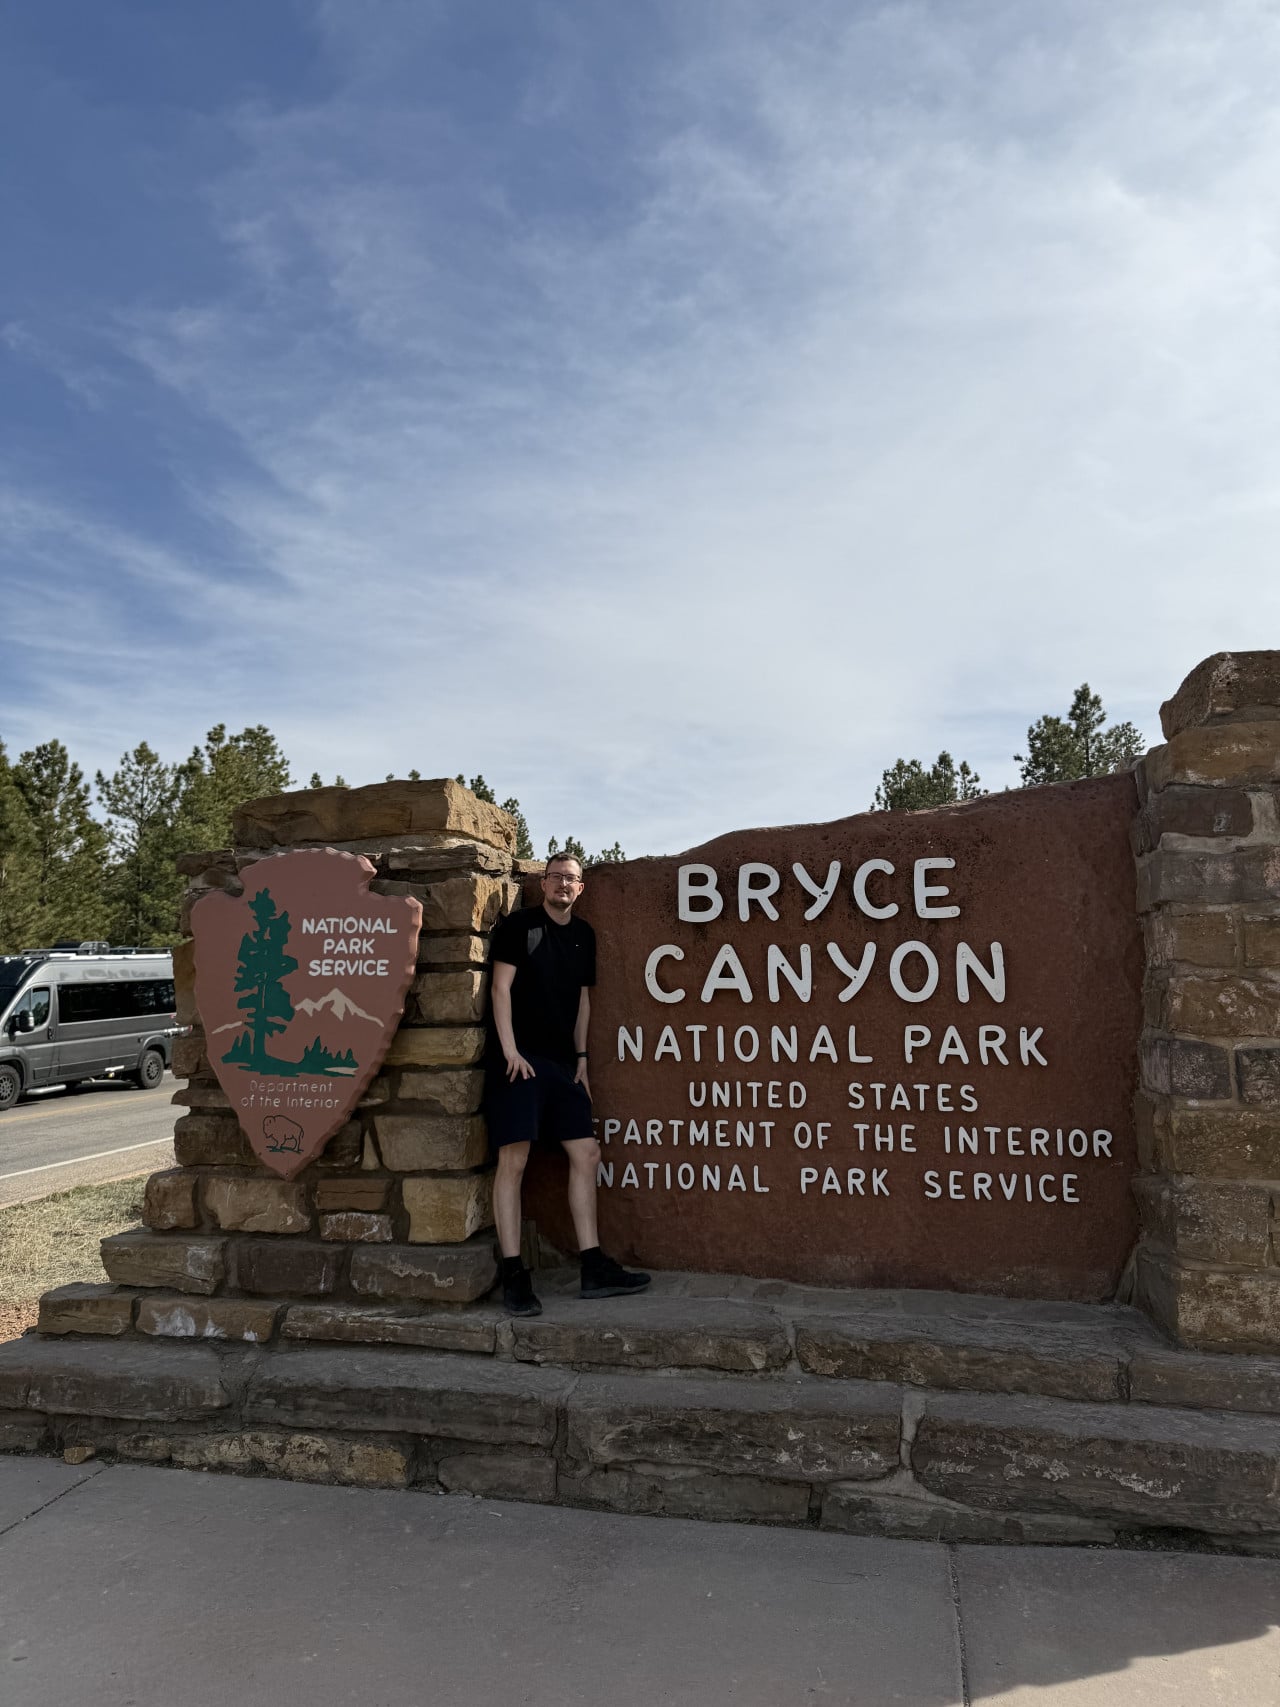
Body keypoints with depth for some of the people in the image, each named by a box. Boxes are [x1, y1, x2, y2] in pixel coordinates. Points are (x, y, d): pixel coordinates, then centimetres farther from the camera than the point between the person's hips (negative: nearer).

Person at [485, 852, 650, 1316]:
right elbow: (500, 986, -7)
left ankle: (593, 1269, 11)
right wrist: (510, 1050, -15)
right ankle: (513, 1276, -4)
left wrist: (581, 1058, 13)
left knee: (585, 1154, 4)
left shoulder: (583, 935, 15)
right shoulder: (518, 925, -2)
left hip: (562, 1063, 7)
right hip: (519, 1059, -6)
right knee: (513, 1161, -10)